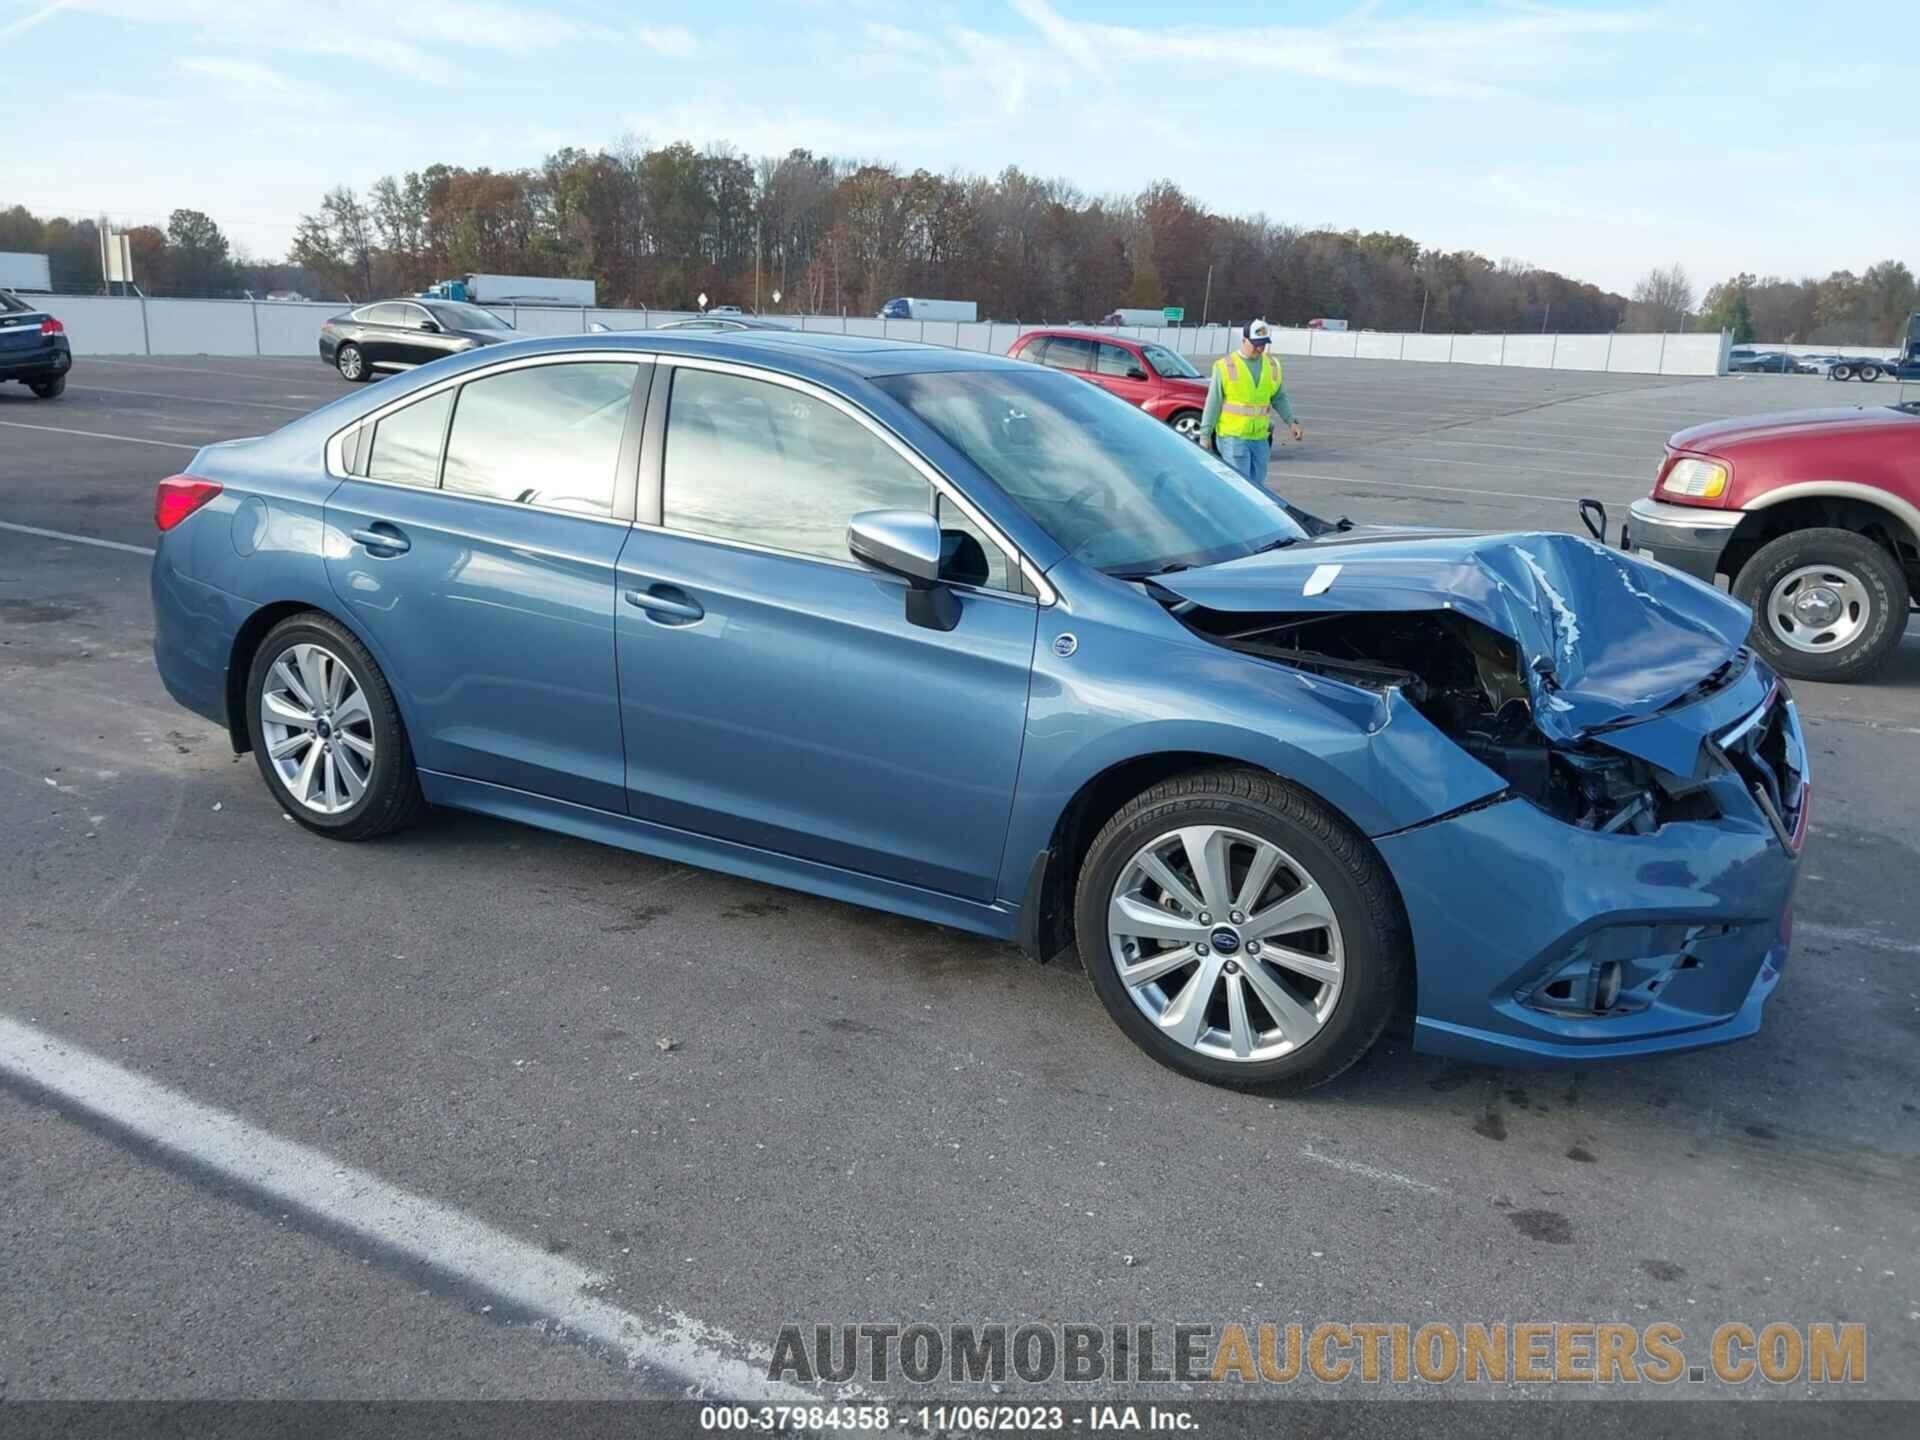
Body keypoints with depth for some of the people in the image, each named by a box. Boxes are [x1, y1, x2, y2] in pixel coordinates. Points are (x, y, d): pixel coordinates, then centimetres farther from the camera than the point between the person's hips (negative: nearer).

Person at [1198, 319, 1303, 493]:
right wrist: (1205, 434, -6)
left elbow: (1280, 398, 17)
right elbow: (1213, 402, -4)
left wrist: (1291, 422, 4)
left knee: (1257, 486, 7)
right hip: (1232, 437, -5)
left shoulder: (1272, 365, 9)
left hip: (1261, 438, 5)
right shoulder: (1225, 366, -5)